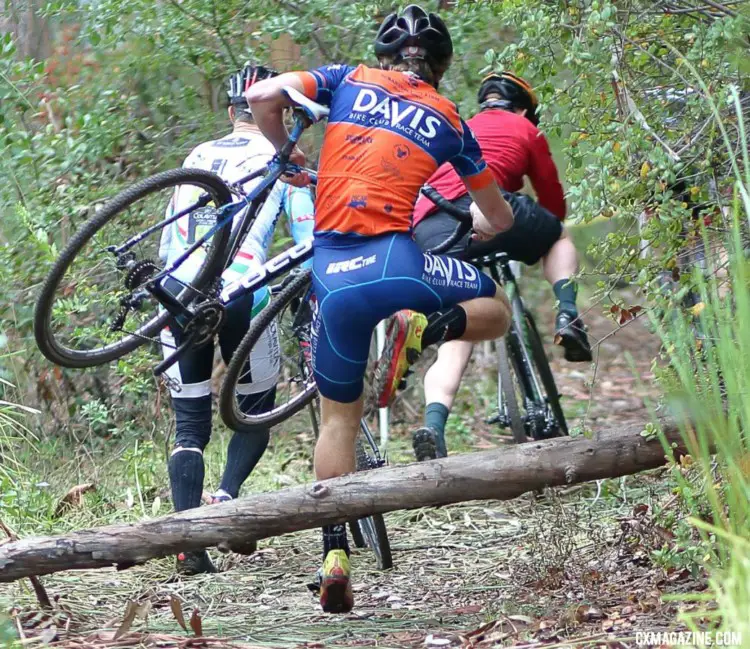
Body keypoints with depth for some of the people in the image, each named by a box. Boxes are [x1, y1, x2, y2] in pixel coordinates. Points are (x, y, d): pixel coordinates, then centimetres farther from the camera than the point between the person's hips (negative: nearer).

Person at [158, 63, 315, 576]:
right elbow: (308, 241, 3)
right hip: (241, 293, -3)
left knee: (190, 425, 9)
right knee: (257, 411, 15)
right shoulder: (282, 161, 9)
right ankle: (228, 496, -9)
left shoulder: (197, 157, 21)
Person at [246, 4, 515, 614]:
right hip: (394, 262, -2)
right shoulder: (447, 118, 16)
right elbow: (500, 220, 24)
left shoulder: (350, 80, 15)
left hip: (332, 275, 2)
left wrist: (286, 153, 20)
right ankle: (428, 326, -10)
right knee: (497, 308, 23)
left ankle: (335, 556, 6)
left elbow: (263, 95, 1)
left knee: (338, 419, 16)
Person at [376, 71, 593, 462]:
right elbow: (554, 202, 31)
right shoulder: (525, 130, 26)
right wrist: (528, 236, 51)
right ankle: (567, 315, 5)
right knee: (559, 238, 28)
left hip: (426, 232, 3)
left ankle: (433, 427, -20)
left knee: (454, 342, 4)